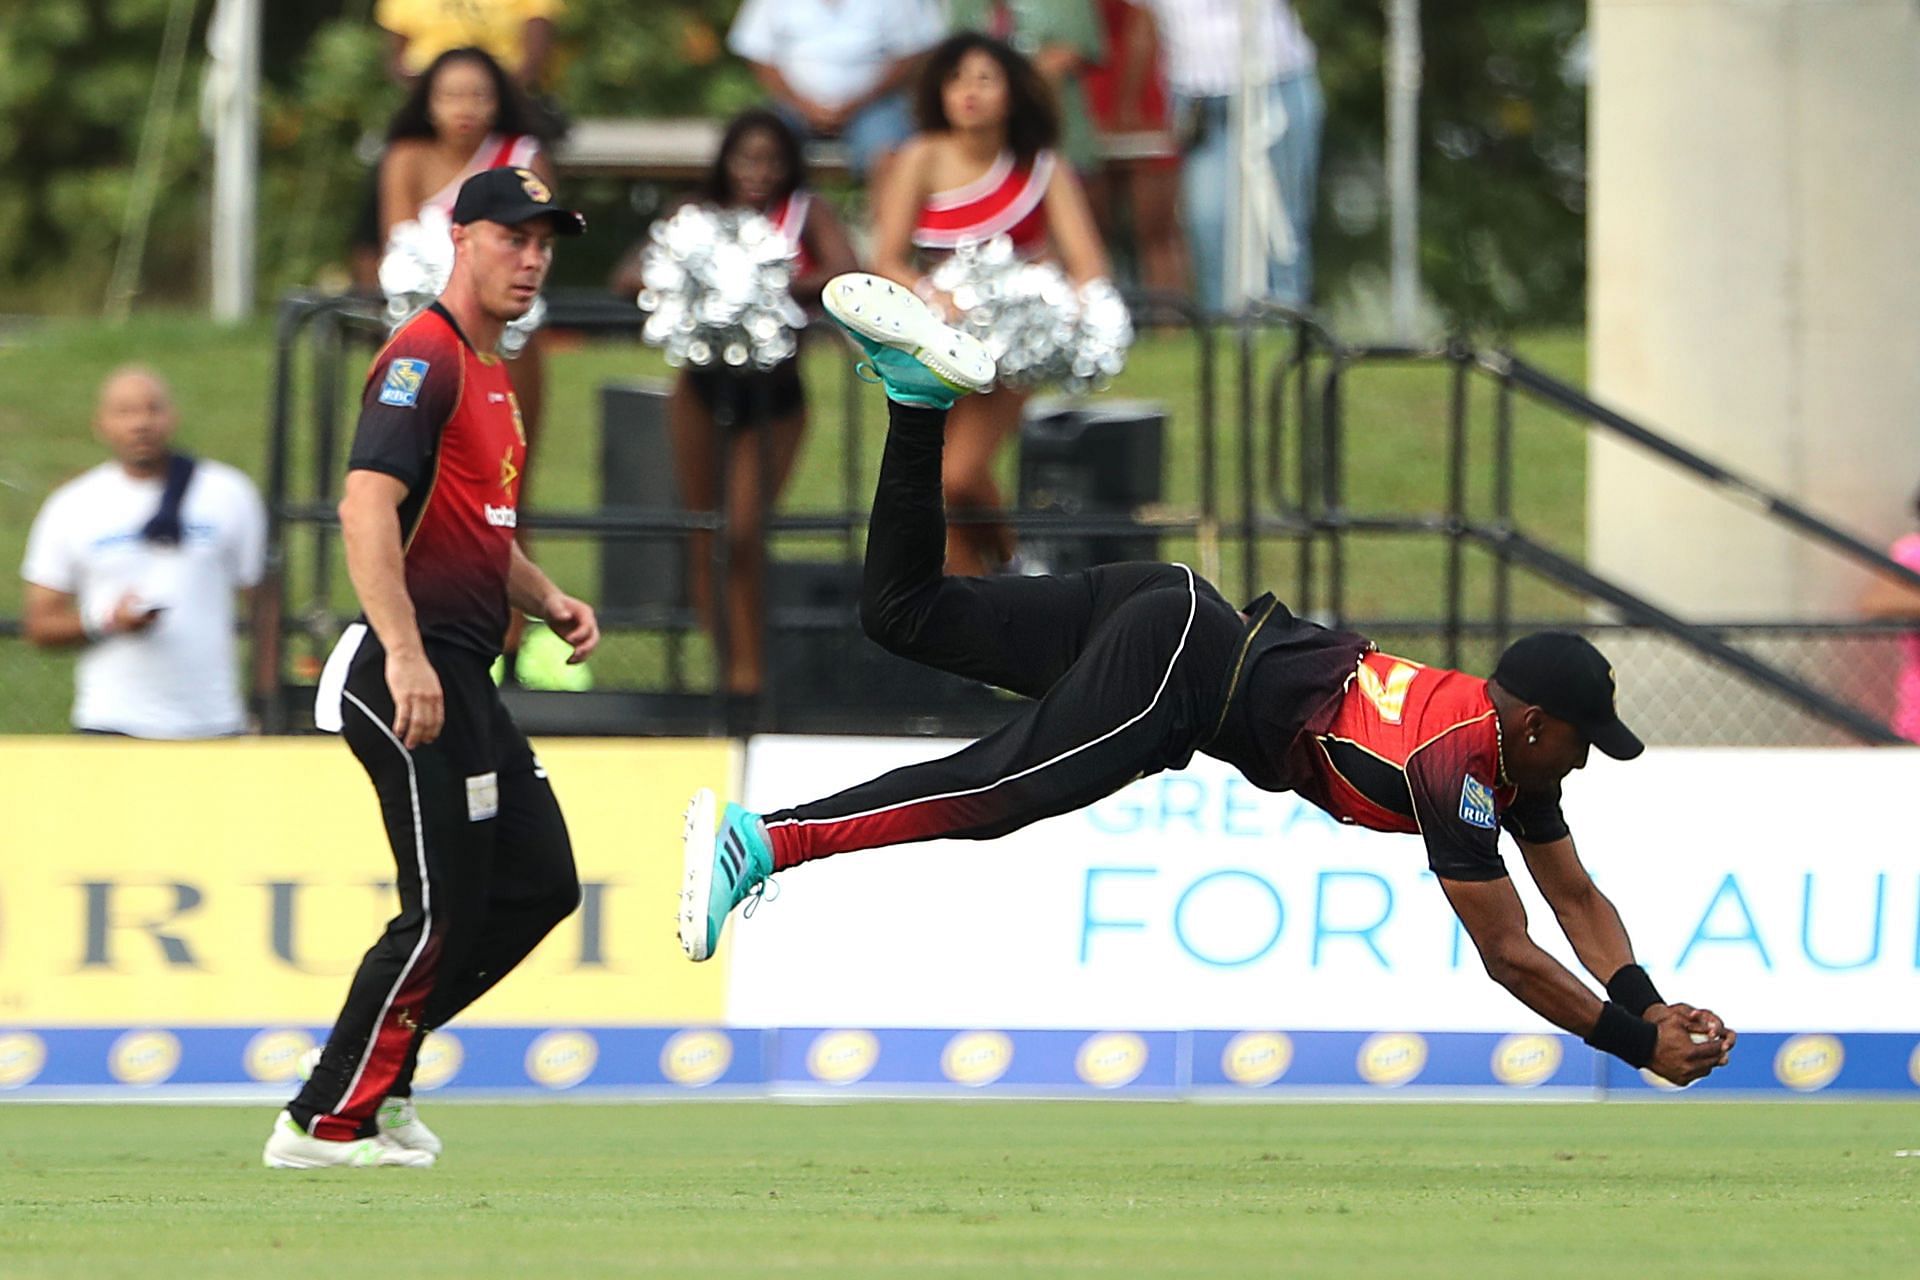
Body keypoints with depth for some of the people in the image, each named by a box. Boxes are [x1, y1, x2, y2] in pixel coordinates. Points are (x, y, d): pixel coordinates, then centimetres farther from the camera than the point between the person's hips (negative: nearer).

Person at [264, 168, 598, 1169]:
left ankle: (377, 1071, 19)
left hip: (464, 679, 10)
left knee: (540, 885, 12)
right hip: (416, 673, -10)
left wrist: (549, 600, 14)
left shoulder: (492, 376, 20)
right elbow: (368, 507, -25)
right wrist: (405, 656, -34)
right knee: (445, 911, -9)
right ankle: (326, 1121, -3)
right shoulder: (425, 359, -12)